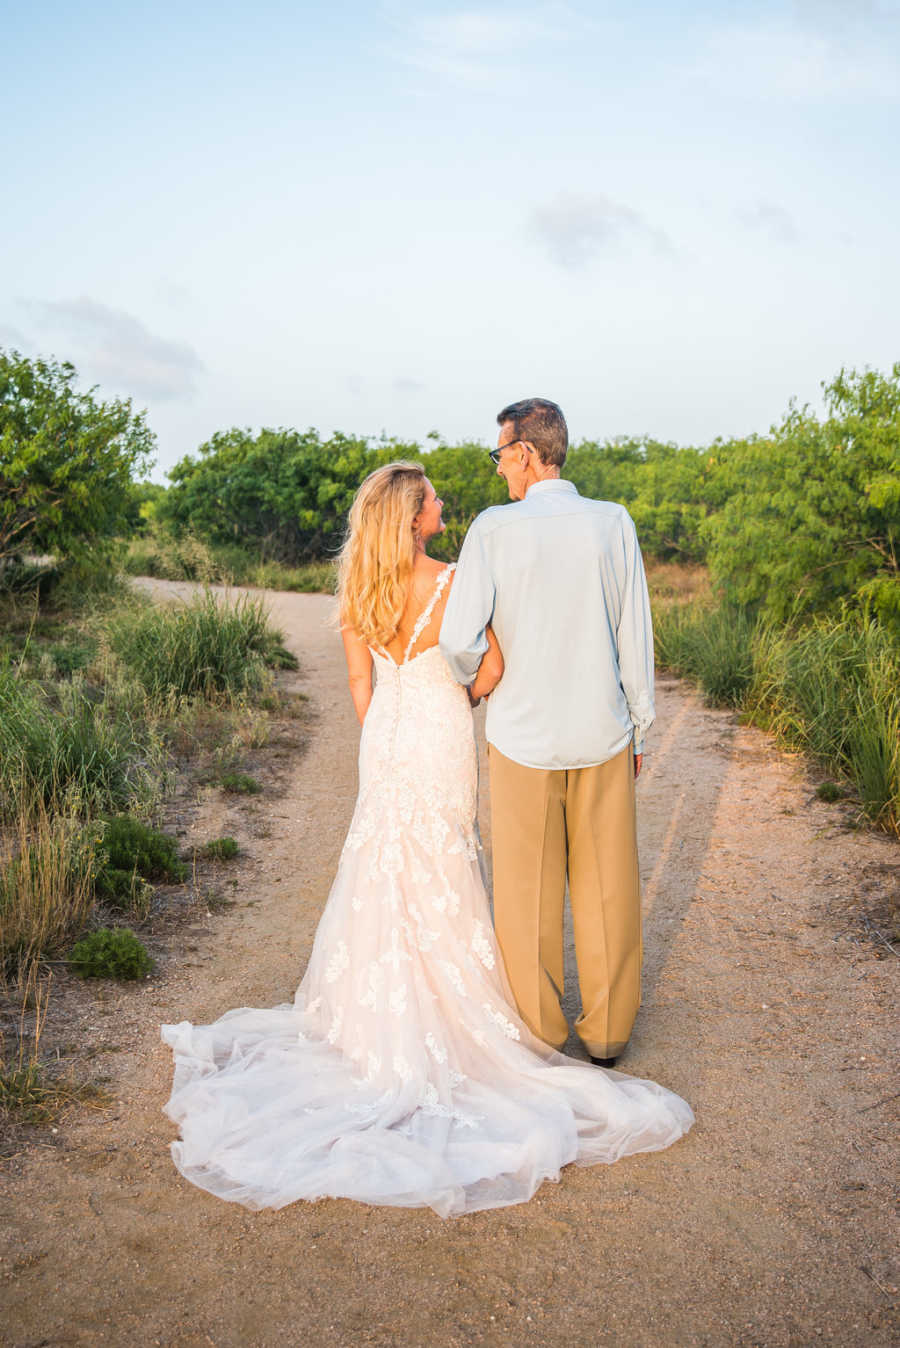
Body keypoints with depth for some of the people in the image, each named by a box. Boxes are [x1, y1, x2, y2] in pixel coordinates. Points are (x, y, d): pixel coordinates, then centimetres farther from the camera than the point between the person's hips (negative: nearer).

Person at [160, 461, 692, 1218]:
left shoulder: (358, 588, -3)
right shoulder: (454, 582, -16)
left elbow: (360, 682, 3)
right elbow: (494, 665, -8)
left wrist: (383, 746, 14)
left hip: (386, 733, 4)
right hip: (442, 734, -4)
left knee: (381, 867, 16)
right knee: (440, 870, 8)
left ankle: (377, 1007, 28)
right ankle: (444, 994, 20)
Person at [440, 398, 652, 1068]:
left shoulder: (494, 527, -11)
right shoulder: (613, 523, -4)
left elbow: (460, 640, -14)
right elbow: (635, 637, -1)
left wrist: (474, 681, 9)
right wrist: (639, 727, 10)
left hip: (523, 735, -2)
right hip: (603, 734, 2)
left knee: (529, 892, 12)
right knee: (606, 887, 14)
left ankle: (540, 1032, 26)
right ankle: (607, 1031, 28)